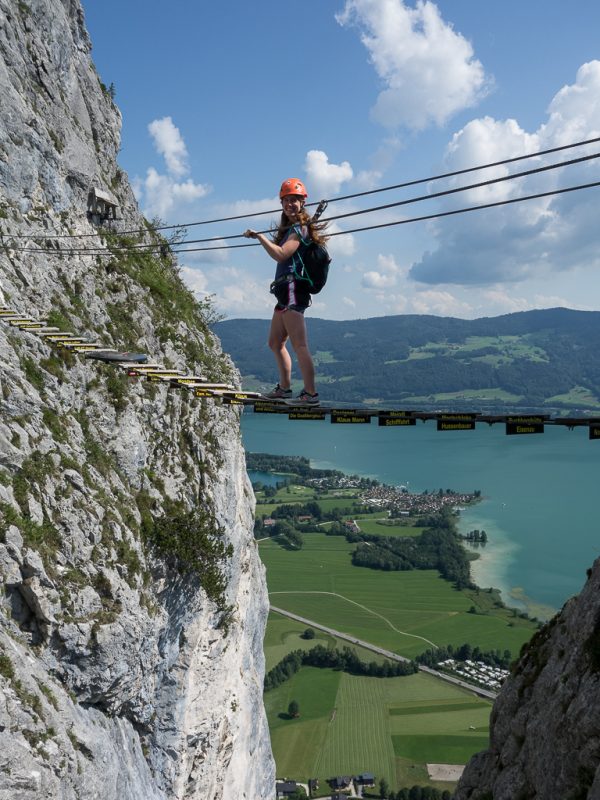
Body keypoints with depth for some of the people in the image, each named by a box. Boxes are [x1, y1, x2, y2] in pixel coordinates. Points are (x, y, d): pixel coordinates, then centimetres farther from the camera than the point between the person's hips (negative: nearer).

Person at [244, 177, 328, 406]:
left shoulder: (299, 229, -8)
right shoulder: (290, 228, 22)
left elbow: (280, 254, -21)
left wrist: (258, 235, -18)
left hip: (293, 290, -11)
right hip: (286, 292, 11)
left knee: (299, 345, -15)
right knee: (276, 343, 18)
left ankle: (311, 394, -17)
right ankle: (284, 388, 28)